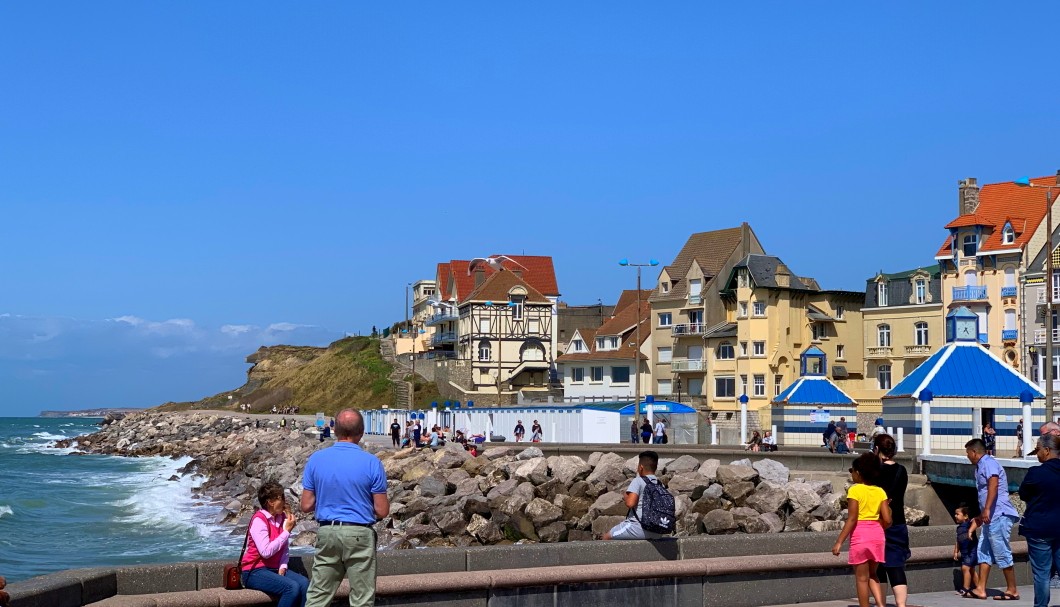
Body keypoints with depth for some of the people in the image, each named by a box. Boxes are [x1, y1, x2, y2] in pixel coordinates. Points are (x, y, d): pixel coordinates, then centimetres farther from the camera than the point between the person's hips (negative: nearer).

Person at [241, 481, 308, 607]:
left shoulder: (282, 518, 5)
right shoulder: (259, 520, -15)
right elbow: (266, 552, -24)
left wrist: (283, 566, -7)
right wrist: (287, 531, -17)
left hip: (275, 569, 6)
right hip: (255, 571, -6)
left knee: (304, 583, -19)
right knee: (292, 587, -28)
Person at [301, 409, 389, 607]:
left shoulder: (316, 459, -2)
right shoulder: (371, 462, -10)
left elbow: (306, 505, 0)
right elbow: (382, 510, -7)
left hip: (327, 532, 3)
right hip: (359, 534, -3)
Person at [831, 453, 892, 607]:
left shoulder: (855, 490, -9)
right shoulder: (880, 492, 5)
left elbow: (852, 519, -14)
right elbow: (887, 520, 0)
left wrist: (839, 542, -11)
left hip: (860, 535, -5)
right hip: (877, 534, 5)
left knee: (862, 578, 5)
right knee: (872, 575, 20)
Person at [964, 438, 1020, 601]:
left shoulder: (988, 464, -10)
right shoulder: (980, 466, 22)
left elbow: (993, 485, -27)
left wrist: (987, 509, -35)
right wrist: (980, 516, 42)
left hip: (999, 515, -11)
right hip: (990, 516, 11)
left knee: (1002, 554, -4)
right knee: (984, 551, 8)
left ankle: (1012, 591, 4)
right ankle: (980, 589, 8)